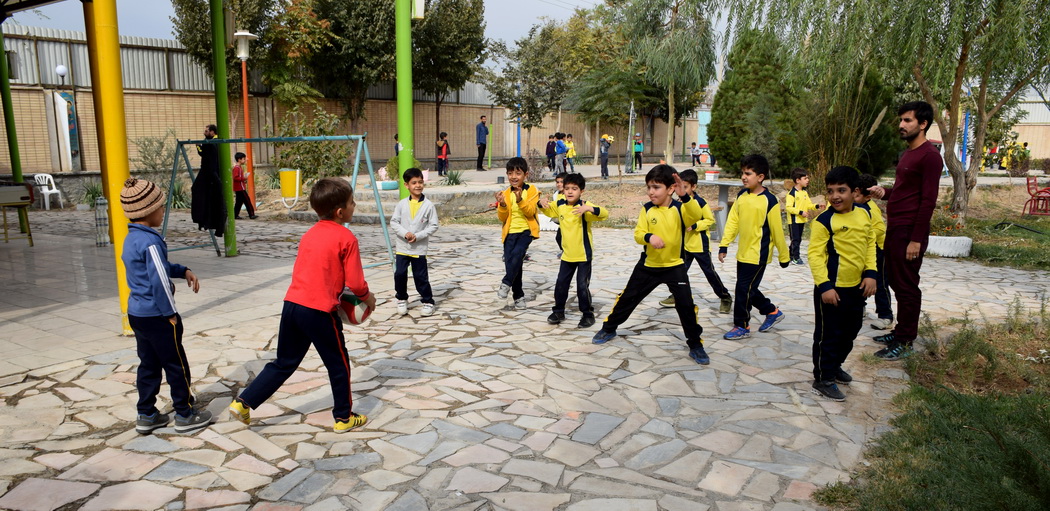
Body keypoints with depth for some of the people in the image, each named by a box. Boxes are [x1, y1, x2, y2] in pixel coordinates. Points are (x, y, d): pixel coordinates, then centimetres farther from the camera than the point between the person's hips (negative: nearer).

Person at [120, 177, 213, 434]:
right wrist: (170, 313, -15)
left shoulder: (131, 239, 9)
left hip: (136, 313, 9)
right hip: (156, 316, -9)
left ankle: (146, 415, 26)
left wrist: (183, 271, 8)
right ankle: (185, 415, 15)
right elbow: (159, 281, -23)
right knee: (176, 365, 4)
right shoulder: (150, 242, -22)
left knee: (148, 365, 18)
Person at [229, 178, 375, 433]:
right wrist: (367, 297, 11)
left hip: (292, 304, 7)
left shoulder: (309, 235, 14)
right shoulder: (347, 238, -8)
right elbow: (355, 282, -8)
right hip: (319, 311, -7)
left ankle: (243, 402, 20)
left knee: (284, 363, 22)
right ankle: (344, 418, 23)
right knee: (339, 364, 12)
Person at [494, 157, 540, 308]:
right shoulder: (506, 193, 7)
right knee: (510, 262, 2)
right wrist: (502, 205, -15)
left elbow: (530, 212, -13)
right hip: (510, 232, 4)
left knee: (517, 253, -28)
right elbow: (502, 218, 4)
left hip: (526, 230, -4)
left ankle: (506, 283, -13)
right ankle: (519, 296, 16)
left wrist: (520, 200, -28)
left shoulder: (532, 190, -2)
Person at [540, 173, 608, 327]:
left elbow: (604, 214, -29)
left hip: (584, 255, -5)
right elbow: (547, 210, 19)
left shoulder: (585, 206, -16)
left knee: (582, 286, -1)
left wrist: (589, 208, -47)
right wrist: (542, 203, -3)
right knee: (561, 284, 13)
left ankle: (588, 314, 16)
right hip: (567, 254, 6)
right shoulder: (559, 205, 1)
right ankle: (559, 311, 30)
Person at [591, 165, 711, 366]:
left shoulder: (680, 208, -12)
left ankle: (695, 345, 7)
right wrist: (648, 237, -32)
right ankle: (609, 329, 30)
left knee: (686, 305, -9)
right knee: (628, 297, 10)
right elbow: (637, 234, -9)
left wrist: (685, 196, -50)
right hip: (648, 265, 2)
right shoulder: (647, 209, -5)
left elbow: (696, 216, -33)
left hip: (675, 266, -2)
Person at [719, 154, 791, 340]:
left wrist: (783, 257, -3)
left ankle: (742, 326, 12)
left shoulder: (769, 201, -14)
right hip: (743, 253, 7)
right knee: (748, 288, 16)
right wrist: (724, 245, 2)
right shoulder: (741, 196, 4)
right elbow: (732, 221, 7)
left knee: (744, 289, -3)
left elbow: (777, 231, -9)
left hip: (758, 254, -7)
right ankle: (772, 312, 36)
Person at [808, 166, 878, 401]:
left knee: (850, 331, 21)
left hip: (857, 287, 7)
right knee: (828, 335, 2)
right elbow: (815, 254, -18)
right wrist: (824, 286, -22)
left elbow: (870, 244, 11)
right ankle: (823, 379, 14)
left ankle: (835, 366, 41)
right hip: (832, 288, -7)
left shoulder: (864, 214, 3)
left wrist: (870, 273, 1)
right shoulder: (824, 221, -16)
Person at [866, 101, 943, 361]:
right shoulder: (907, 153, 16)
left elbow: (928, 201, -16)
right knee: (896, 282, 14)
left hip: (909, 232, -9)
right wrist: (884, 192, 6)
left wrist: (916, 239, -19)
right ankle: (900, 332, 25)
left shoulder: (929, 156, -13)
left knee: (907, 286, -2)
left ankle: (905, 342, 6)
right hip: (894, 229, 9)